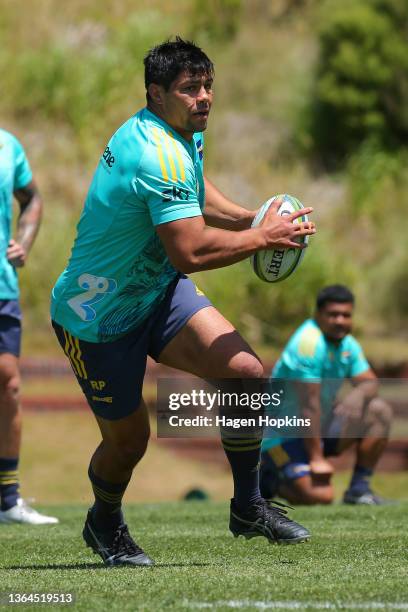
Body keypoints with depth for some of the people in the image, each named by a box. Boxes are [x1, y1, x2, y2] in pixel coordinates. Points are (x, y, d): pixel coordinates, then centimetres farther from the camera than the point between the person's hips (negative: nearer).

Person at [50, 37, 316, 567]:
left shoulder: (184, 136, 1)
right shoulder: (159, 158, -31)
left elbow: (195, 197, 21)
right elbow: (191, 252, -35)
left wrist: (249, 218, 3)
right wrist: (263, 237, -23)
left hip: (158, 288, 8)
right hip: (98, 315, -8)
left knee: (246, 371, -11)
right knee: (128, 440, 3)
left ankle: (248, 508, 4)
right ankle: (105, 523, 37)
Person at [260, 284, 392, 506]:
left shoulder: (347, 343, 5)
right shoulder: (308, 343, -22)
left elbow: (370, 383, 6)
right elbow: (309, 404, -24)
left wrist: (358, 395, -21)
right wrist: (317, 458, -24)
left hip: (322, 427, 9)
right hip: (283, 436, -9)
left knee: (379, 411, -4)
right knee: (320, 496, -26)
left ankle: (359, 489, 1)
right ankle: (270, 479, 4)